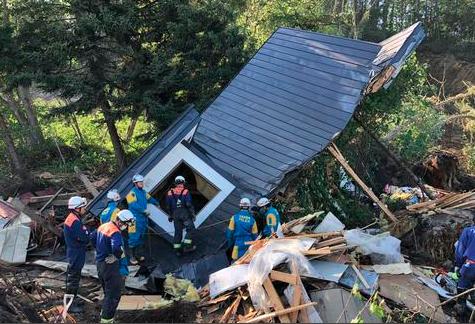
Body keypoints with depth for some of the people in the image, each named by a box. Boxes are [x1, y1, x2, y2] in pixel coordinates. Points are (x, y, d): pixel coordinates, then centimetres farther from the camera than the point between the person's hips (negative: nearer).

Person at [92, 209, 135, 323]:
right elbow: (116, 248, -41)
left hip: (99, 262, 10)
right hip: (110, 265, -10)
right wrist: (120, 254, -22)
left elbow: (93, 240, 21)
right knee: (114, 293, 1)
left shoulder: (103, 226, 7)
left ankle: (104, 312, 39)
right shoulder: (115, 233, -24)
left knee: (108, 291, 25)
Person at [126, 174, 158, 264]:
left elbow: (149, 198, 31)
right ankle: (132, 257, 2)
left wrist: (156, 203, 27)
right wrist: (143, 210, -26)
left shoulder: (143, 192, 13)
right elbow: (133, 205, -23)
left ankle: (139, 254, 26)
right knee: (134, 237, -6)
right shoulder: (132, 193, -13)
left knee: (141, 237, 15)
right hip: (135, 219, -8)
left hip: (143, 217, 8)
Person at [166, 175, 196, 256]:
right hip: (185, 214, -5)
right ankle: (187, 246, 2)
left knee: (178, 232, 11)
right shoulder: (185, 192, -8)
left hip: (175, 215, 5)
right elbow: (189, 205, -11)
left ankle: (177, 249, 13)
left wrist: (170, 215, 19)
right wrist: (193, 214, -3)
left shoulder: (170, 193, 5)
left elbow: (168, 206, 10)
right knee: (190, 229, 8)